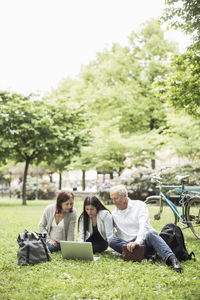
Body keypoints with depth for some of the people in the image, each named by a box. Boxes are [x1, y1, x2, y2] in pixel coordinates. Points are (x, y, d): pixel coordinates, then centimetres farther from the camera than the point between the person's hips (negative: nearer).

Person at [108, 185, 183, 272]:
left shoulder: (139, 205, -2)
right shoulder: (114, 214, 12)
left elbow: (144, 226, -17)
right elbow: (118, 234, 18)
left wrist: (137, 241, -33)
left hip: (144, 241, -3)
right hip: (128, 244, 4)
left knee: (151, 233, -37)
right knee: (111, 241, -25)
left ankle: (171, 258, -55)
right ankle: (147, 255, -32)